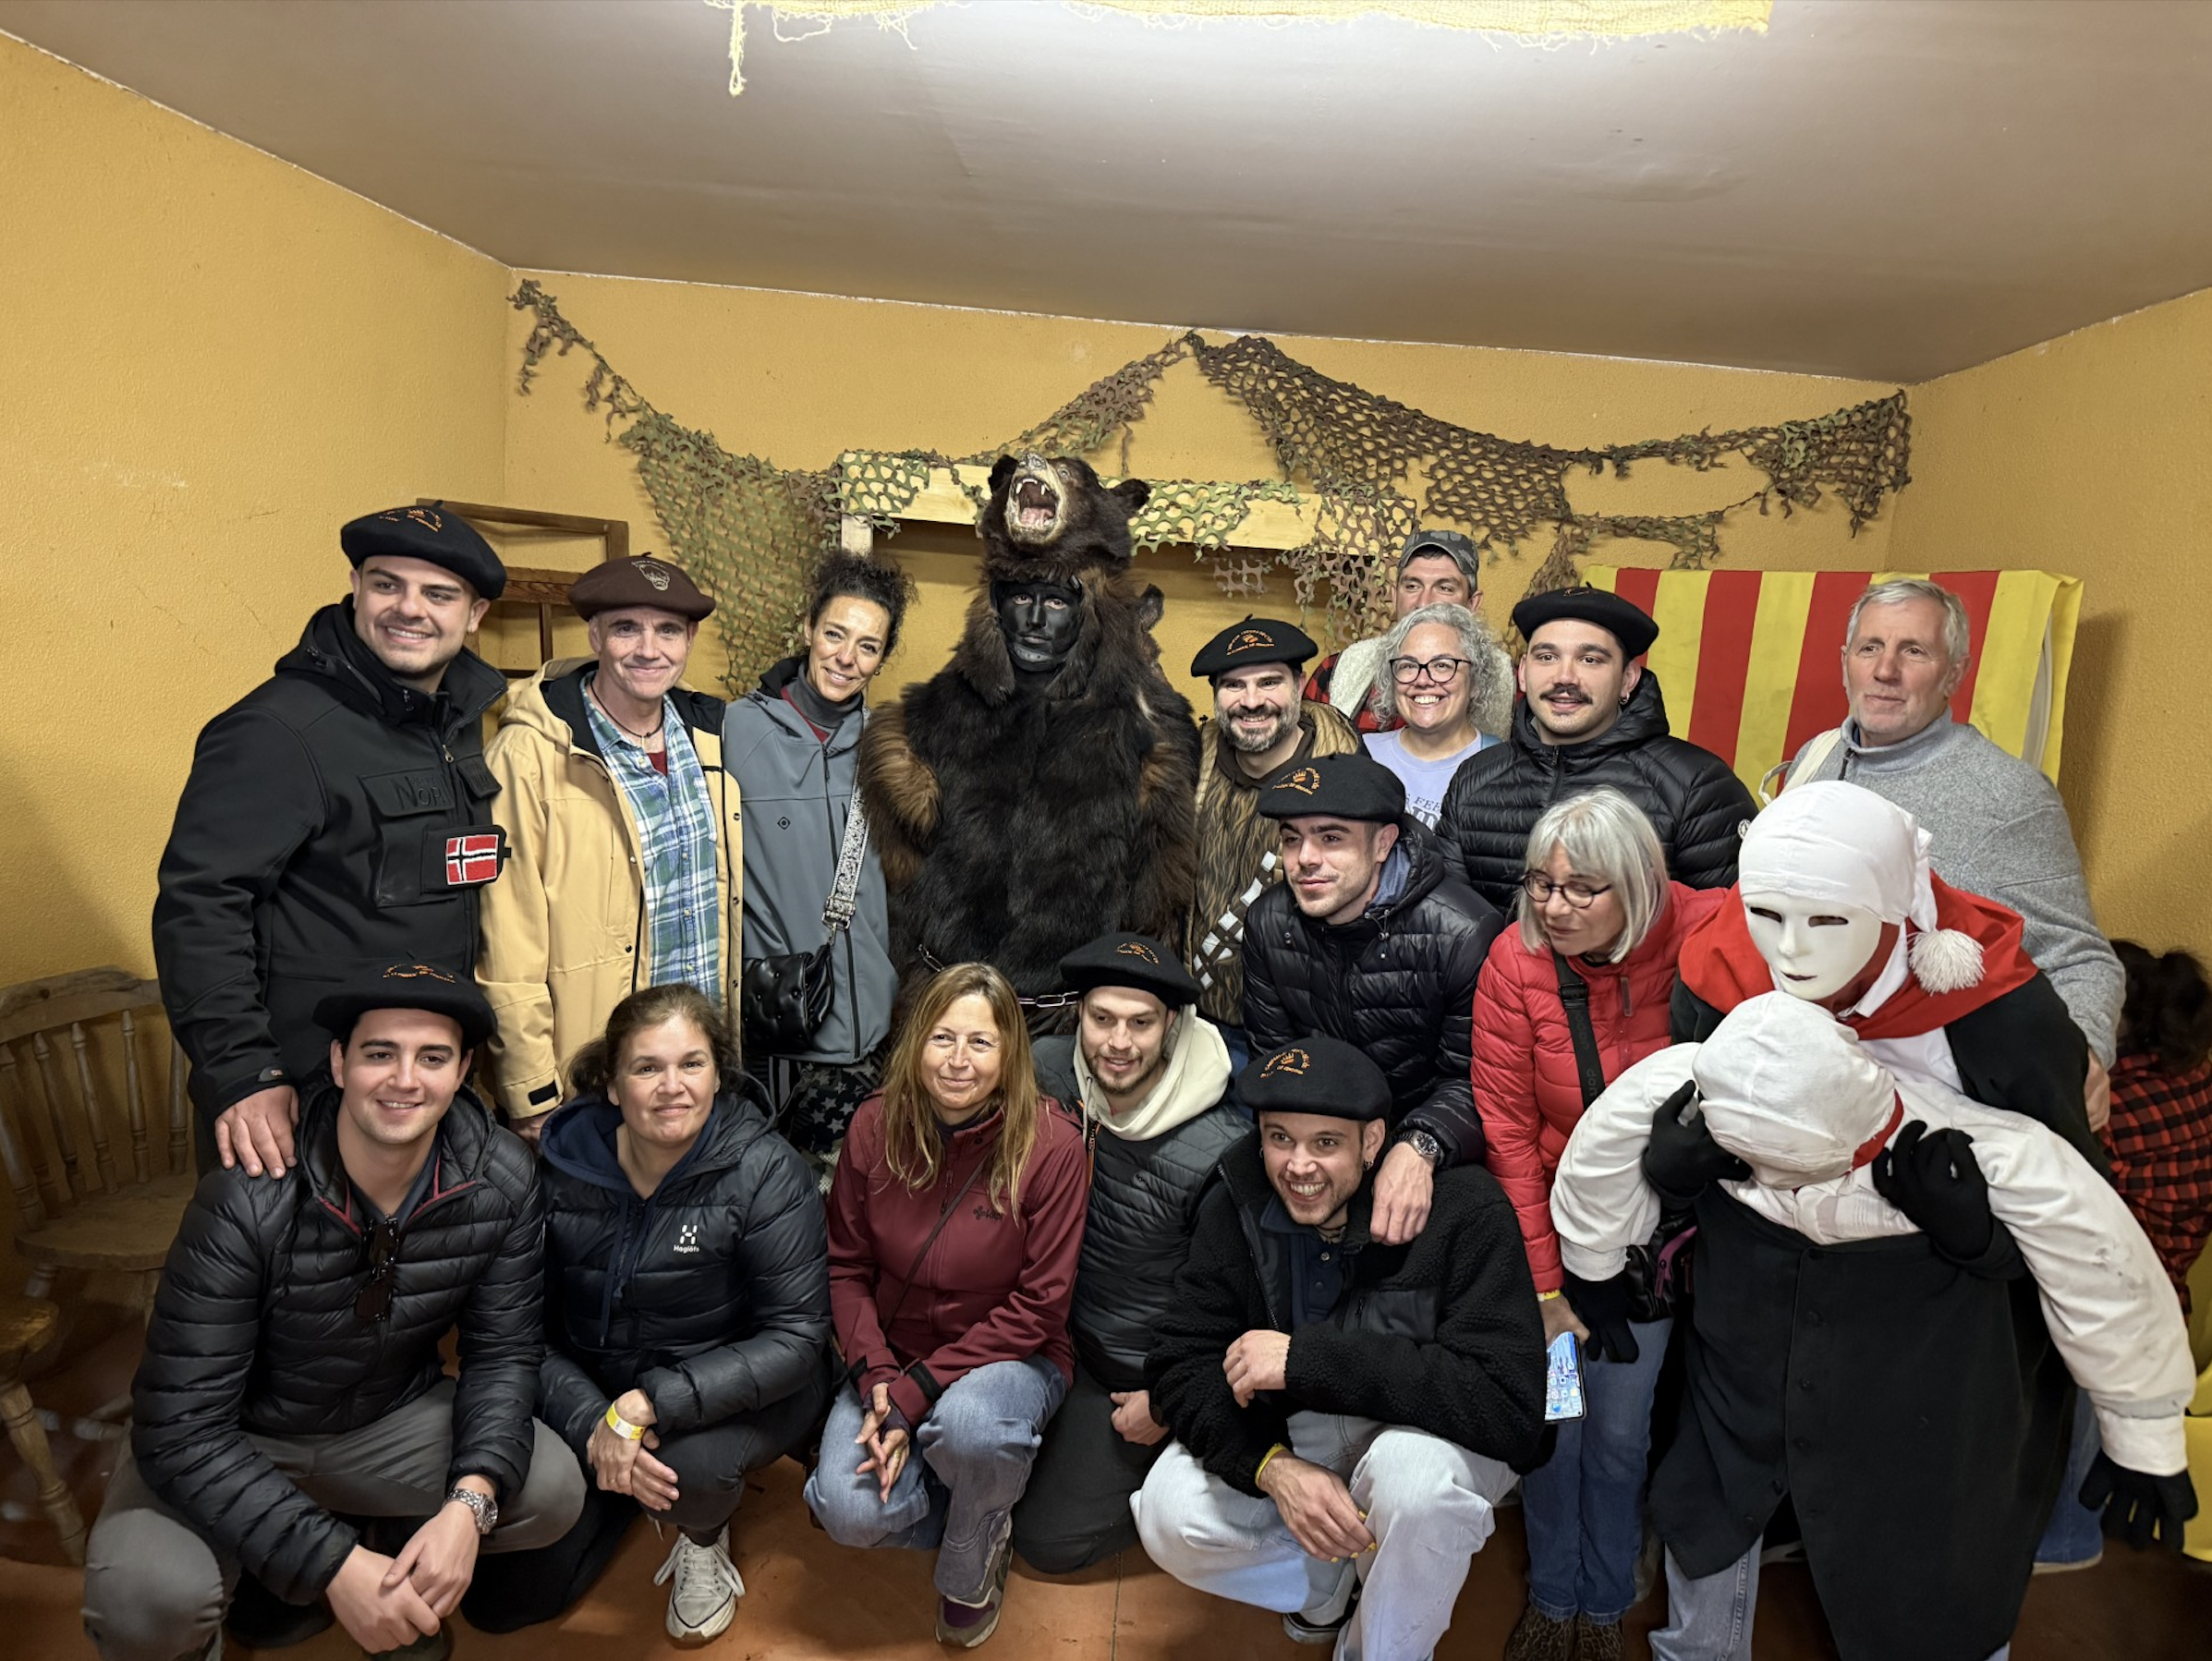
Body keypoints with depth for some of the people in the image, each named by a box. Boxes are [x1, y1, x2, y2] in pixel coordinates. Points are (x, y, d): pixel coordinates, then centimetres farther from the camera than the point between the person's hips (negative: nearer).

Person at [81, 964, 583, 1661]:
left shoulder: (504, 1182, -18)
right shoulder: (248, 1201, -29)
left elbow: (501, 1352, -10)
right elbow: (180, 1432, -27)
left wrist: (470, 1502, -28)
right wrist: (334, 1564, -34)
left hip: (389, 1419, 3)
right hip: (233, 1441, -3)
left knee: (553, 1491, -19)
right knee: (149, 1599, -32)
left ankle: (405, 1589, 13)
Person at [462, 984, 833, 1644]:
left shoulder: (764, 1171, -20)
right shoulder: (562, 1164, -10)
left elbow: (797, 1336, -21)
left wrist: (653, 1404, -29)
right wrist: (591, 1424, -25)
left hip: (733, 1388, -3)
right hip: (594, 1390, 4)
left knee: (687, 1466, -36)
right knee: (496, 1601, 0)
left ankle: (705, 1538, 2)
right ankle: (624, 1488, 27)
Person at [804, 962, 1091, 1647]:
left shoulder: (1052, 1145, -20)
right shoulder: (876, 1126, -10)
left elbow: (1037, 1307, -16)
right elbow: (847, 1267, -1)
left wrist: (916, 1395, -21)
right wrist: (876, 1379, -16)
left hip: (1009, 1357, -3)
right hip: (894, 1356, 3)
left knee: (968, 1424, -36)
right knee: (847, 1510, -21)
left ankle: (971, 1567, 0)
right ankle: (985, 1512, 11)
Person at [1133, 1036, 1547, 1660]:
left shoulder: (1462, 1207, -25)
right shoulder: (1237, 1207, -14)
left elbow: (1510, 1405, -32)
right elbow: (1182, 1365, -12)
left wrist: (1306, 1358, -35)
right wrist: (1275, 1466, -32)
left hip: (1428, 1433, -3)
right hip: (1292, 1432, 4)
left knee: (1414, 1470, -36)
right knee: (1168, 1513, -18)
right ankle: (1335, 1586, 11)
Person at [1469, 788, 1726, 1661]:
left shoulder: (1699, 935, -19)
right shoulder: (1516, 961, -17)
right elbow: (1507, 1131, -12)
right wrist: (1542, 1286, -10)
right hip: (1553, 1226, 0)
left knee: (1619, 1432, 12)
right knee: (1553, 1424, 10)